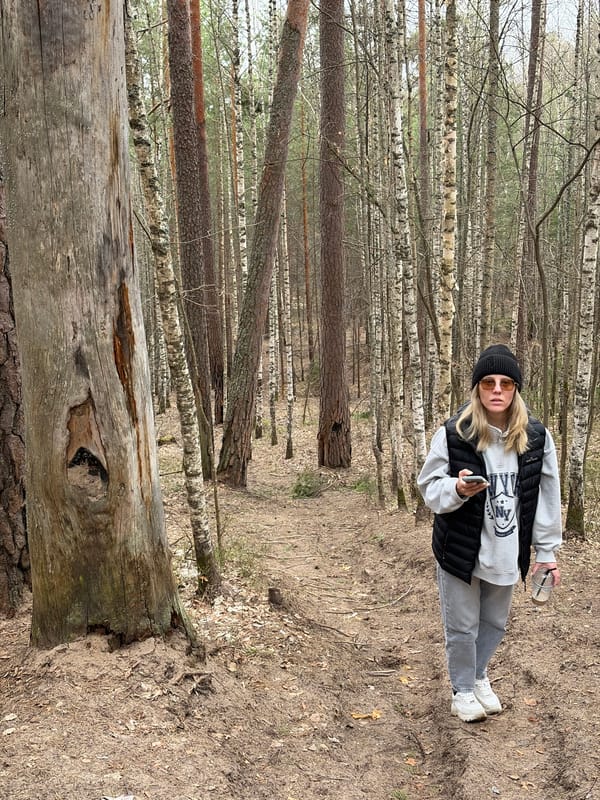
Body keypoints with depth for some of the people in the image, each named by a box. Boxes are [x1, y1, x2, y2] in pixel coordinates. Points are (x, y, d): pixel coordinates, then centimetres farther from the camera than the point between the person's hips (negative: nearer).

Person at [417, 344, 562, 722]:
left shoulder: (537, 436, -7)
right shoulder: (453, 433, -15)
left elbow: (548, 497, 0)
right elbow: (429, 486, -7)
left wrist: (546, 551, 2)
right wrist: (457, 489, -28)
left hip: (508, 554, 3)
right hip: (460, 550, -3)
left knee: (495, 624, 21)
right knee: (461, 627, 11)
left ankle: (479, 675, 49)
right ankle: (463, 688, 36)